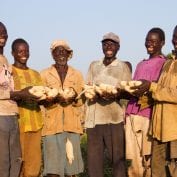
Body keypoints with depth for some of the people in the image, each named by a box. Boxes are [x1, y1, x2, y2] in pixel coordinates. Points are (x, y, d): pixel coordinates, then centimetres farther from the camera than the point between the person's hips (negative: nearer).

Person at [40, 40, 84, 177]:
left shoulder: (77, 74, 14)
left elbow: (81, 100, 8)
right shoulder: (45, 74, 9)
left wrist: (73, 98, -14)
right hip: (52, 123, -1)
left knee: (71, 165, 0)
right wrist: (56, 98, -17)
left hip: (72, 124, 2)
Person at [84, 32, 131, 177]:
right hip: (94, 118, 3)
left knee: (118, 157, -1)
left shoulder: (123, 67, 6)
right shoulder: (94, 65, 16)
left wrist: (116, 94, -19)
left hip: (115, 118, -3)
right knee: (94, 157, 3)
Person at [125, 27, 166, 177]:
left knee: (148, 159, -5)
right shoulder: (141, 65, 23)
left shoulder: (166, 63, 3)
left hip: (150, 116, -6)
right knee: (134, 160, 4)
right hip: (132, 114, 6)